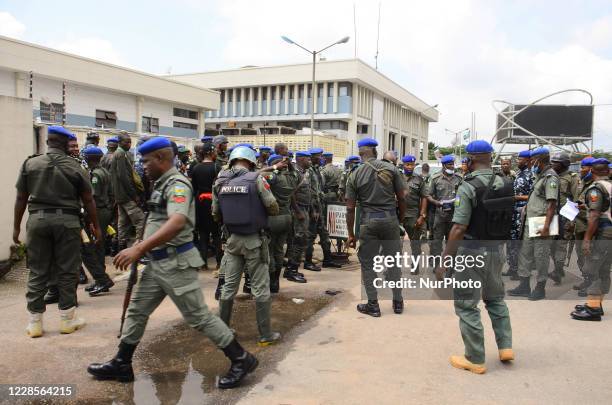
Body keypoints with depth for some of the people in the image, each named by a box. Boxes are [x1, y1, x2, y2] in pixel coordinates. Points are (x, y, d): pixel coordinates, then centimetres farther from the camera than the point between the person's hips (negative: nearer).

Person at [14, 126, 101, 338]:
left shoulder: (30, 163, 5)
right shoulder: (74, 166, 0)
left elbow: (21, 198, 6)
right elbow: (88, 200, 1)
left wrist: (16, 227, 13)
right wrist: (96, 227, 8)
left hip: (38, 219, 2)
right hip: (67, 220, -2)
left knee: (37, 272, 9)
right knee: (67, 271, 6)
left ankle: (35, 321, 14)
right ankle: (68, 319, 14)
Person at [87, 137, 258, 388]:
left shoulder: (177, 185, -18)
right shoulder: (162, 184, 13)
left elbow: (177, 223, -36)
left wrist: (138, 249, -36)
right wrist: (142, 248, 16)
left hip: (176, 263, -9)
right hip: (157, 262, 9)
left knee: (198, 317, -3)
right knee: (136, 311, 15)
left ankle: (241, 359, 9)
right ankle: (121, 365, 30)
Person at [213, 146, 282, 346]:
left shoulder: (220, 181, 1)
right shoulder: (256, 178, -12)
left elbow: (216, 215, 6)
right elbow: (273, 208, -11)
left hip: (233, 239, 4)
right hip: (254, 240, -4)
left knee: (229, 286, 15)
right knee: (260, 288, 5)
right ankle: (265, 335, 14)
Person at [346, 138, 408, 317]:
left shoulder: (355, 175, 0)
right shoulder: (390, 168, 1)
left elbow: (350, 208, -1)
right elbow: (402, 197, 0)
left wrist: (351, 234, 6)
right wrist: (400, 219, 14)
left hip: (368, 221, -1)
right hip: (390, 219, 1)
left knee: (367, 263, 9)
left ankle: (373, 305, 14)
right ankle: (398, 302, 23)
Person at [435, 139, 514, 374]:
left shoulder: (468, 187, -18)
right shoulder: (505, 185, 3)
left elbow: (459, 229, -22)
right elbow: (507, 220, 9)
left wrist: (443, 261, -18)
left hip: (471, 250, -7)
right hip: (496, 249, 7)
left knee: (466, 305, 5)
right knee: (495, 298, 25)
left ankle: (475, 360, 13)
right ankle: (505, 347, 27)